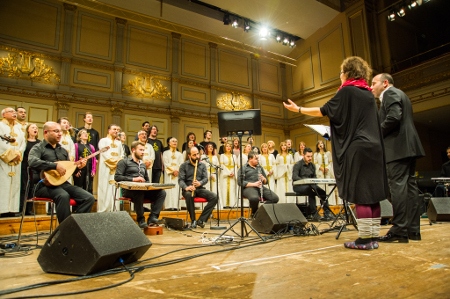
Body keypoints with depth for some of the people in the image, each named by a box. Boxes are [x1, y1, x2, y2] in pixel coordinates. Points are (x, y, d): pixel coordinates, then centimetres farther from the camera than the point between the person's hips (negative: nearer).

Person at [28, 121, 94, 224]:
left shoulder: (63, 150, 20)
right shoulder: (38, 148, 0)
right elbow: (32, 162, -22)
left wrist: (77, 166, 2)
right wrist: (55, 165, -26)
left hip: (63, 183, 6)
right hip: (45, 184, -6)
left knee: (89, 198, -16)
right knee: (63, 196, -38)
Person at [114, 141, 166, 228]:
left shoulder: (143, 165, 28)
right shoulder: (124, 162, 7)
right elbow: (117, 177, -6)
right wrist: (133, 179, -14)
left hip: (143, 189, 6)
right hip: (129, 189, -6)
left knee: (161, 192, -20)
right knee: (139, 192, -41)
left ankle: (152, 218, -25)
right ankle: (141, 220, -26)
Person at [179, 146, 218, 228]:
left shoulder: (202, 165, 12)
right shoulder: (184, 165, 3)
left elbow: (205, 178, 4)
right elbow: (180, 180, -6)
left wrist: (200, 183, -20)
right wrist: (186, 187, -27)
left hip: (200, 188, 3)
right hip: (188, 189, -3)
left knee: (214, 197, -22)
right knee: (189, 195, -39)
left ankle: (201, 220, -16)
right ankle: (193, 220, -21)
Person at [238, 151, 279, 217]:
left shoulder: (260, 168, 23)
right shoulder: (243, 168, 5)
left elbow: (266, 181, 24)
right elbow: (240, 182, -7)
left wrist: (263, 179, -1)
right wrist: (253, 184, -16)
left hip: (260, 187, 5)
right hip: (249, 187, -5)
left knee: (275, 198, -21)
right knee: (255, 198, -40)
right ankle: (254, 213, -7)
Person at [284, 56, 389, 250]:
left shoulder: (346, 91, -5)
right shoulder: (369, 94, 18)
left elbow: (324, 111, -6)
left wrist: (298, 109, 3)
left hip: (356, 148, -8)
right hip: (373, 147, 8)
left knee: (359, 193, -5)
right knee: (371, 193, 8)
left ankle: (365, 238, 0)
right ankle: (373, 237, 13)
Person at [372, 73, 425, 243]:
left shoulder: (390, 93, -4)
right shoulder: (399, 95, 27)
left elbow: (394, 117, -20)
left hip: (398, 147, -10)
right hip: (407, 147, 10)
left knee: (398, 186, -11)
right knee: (410, 186, 7)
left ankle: (399, 230, -11)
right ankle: (413, 230, 10)